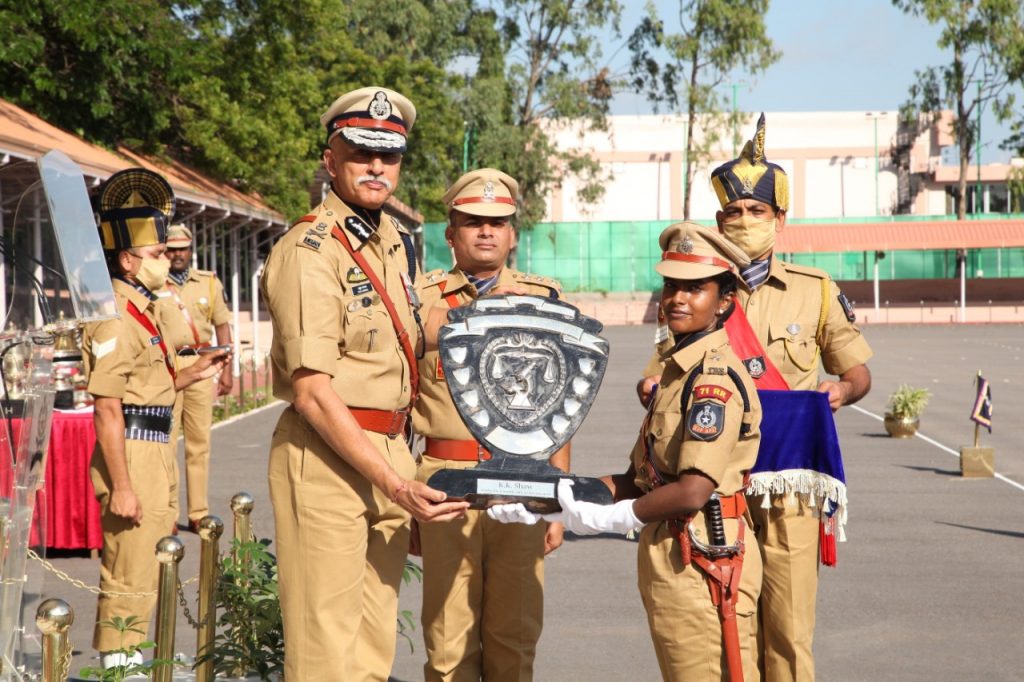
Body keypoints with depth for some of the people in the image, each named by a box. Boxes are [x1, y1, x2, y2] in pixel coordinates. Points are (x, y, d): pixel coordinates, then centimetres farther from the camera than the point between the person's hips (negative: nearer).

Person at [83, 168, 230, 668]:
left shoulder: (141, 311, 15)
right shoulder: (115, 317, -16)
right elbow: (108, 410, -20)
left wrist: (192, 374, 10)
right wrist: (122, 487, -23)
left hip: (156, 452, 11)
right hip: (132, 456, -10)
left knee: (147, 568, 19)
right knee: (129, 578, -3)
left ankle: (129, 656, 31)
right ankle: (117, 664, 7)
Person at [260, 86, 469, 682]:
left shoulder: (399, 242, 13)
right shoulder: (309, 251, -12)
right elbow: (312, 391, -18)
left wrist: (402, 468, 12)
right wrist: (394, 484, -21)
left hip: (392, 453, 8)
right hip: (327, 456, -8)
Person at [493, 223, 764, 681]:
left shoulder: (715, 377, -15)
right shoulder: (677, 370, 16)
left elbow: (694, 491, -23)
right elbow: (639, 478, 14)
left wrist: (607, 518, -14)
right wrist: (552, 500, 5)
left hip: (703, 561, -10)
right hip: (669, 557, 10)